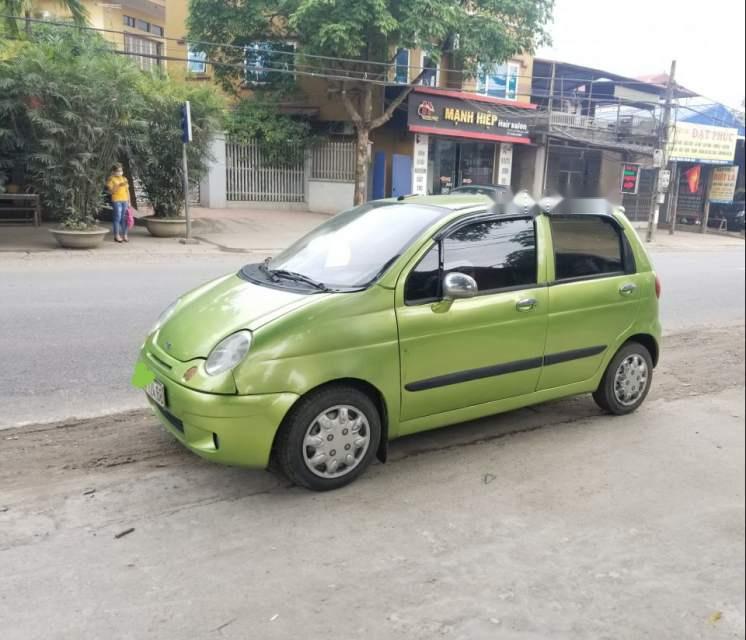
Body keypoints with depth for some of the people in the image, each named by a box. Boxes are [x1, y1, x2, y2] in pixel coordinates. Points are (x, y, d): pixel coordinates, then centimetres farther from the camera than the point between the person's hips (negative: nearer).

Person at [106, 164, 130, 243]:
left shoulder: (124, 179, 15)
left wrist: (129, 202, 12)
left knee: (125, 218, 3)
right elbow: (111, 191, -7)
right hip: (116, 201, -4)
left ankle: (125, 235, 8)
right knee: (118, 218, -5)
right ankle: (117, 235, 0)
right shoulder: (111, 179, 0)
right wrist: (119, 185, -18)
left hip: (125, 201, 5)